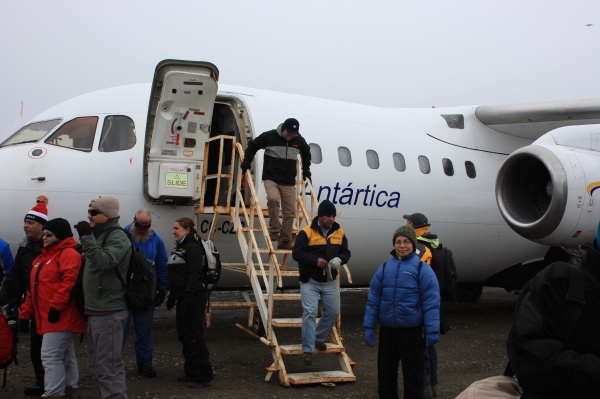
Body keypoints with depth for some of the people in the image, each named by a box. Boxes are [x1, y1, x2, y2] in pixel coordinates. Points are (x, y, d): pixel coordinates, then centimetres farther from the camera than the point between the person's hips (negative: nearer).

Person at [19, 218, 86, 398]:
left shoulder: (68, 254, -11)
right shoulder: (43, 257, 21)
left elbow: (69, 282, -24)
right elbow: (34, 290, 22)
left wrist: (55, 306, -26)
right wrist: (26, 313, 17)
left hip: (59, 317, -10)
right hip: (46, 317, 10)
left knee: (51, 357, -13)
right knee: (65, 356, 15)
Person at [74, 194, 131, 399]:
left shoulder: (118, 237, -13)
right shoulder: (100, 235, 16)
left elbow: (105, 261, -30)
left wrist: (86, 237, -27)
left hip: (109, 312, -10)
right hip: (95, 310, 10)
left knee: (108, 364, -9)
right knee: (97, 363, 17)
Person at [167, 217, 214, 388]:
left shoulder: (193, 247, -11)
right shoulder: (180, 248, 19)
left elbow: (195, 273, -22)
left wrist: (190, 294, -29)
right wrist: (172, 296, 26)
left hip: (193, 297, -10)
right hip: (182, 298, 10)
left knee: (193, 335, -8)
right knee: (184, 335, 13)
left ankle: (203, 374, -4)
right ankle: (191, 372, 22)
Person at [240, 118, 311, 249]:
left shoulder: (299, 141, 4)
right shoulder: (269, 136, -8)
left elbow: (306, 153, 25)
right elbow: (253, 146, 5)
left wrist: (306, 170, 19)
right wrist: (246, 162, -2)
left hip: (289, 182, 4)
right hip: (271, 178, -4)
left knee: (290, 212, 0)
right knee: (273, 198, -32)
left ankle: (284, 241, 11)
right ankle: (274, 229, -15)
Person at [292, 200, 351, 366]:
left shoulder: (339, 232, 3)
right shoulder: (306, 232, -12)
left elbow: (346, 252, 8)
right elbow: (296, 253, -14)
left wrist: (339, 259, -16)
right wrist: (315, 260, -27)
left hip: (330, 282, 5)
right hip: (310, 281, -5)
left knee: (333, 312, 9)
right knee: (310, 312, -13)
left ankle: (319, 338, 33)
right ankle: (308, 349, -6)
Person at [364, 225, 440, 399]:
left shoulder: (422, 269, -7)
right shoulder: (385, 267, 5)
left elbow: (431, 303, -10)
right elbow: (373, 299, 7)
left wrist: (432, 330, -14)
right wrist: (369, 327, 5)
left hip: (411, 331, -4)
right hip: (387, 330, 4)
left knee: (412, 374, 7)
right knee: (385, 372, 14)